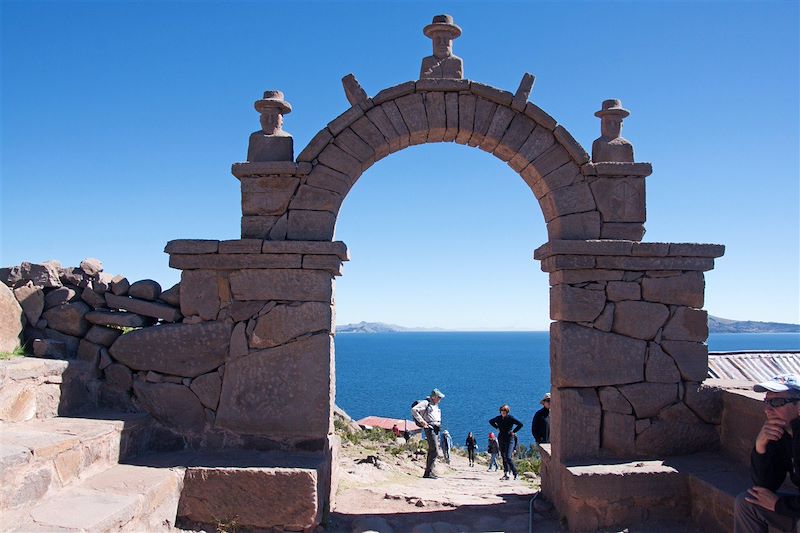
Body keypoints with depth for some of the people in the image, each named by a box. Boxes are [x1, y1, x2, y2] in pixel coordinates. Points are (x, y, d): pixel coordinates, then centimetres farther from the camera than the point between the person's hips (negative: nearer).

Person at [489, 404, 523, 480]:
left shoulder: (510, 418, -9)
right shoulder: (499, 418, 5)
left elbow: (520, 424, -12)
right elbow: (491, 421, 24)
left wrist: (513, 431, -9)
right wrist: (497, 428, 12)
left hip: (509, 440, -6)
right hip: (501, 439, 6)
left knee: (508, 457, -14)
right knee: (503, 457, 9)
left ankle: (515, 473, -5)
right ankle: (505, 474, 15)